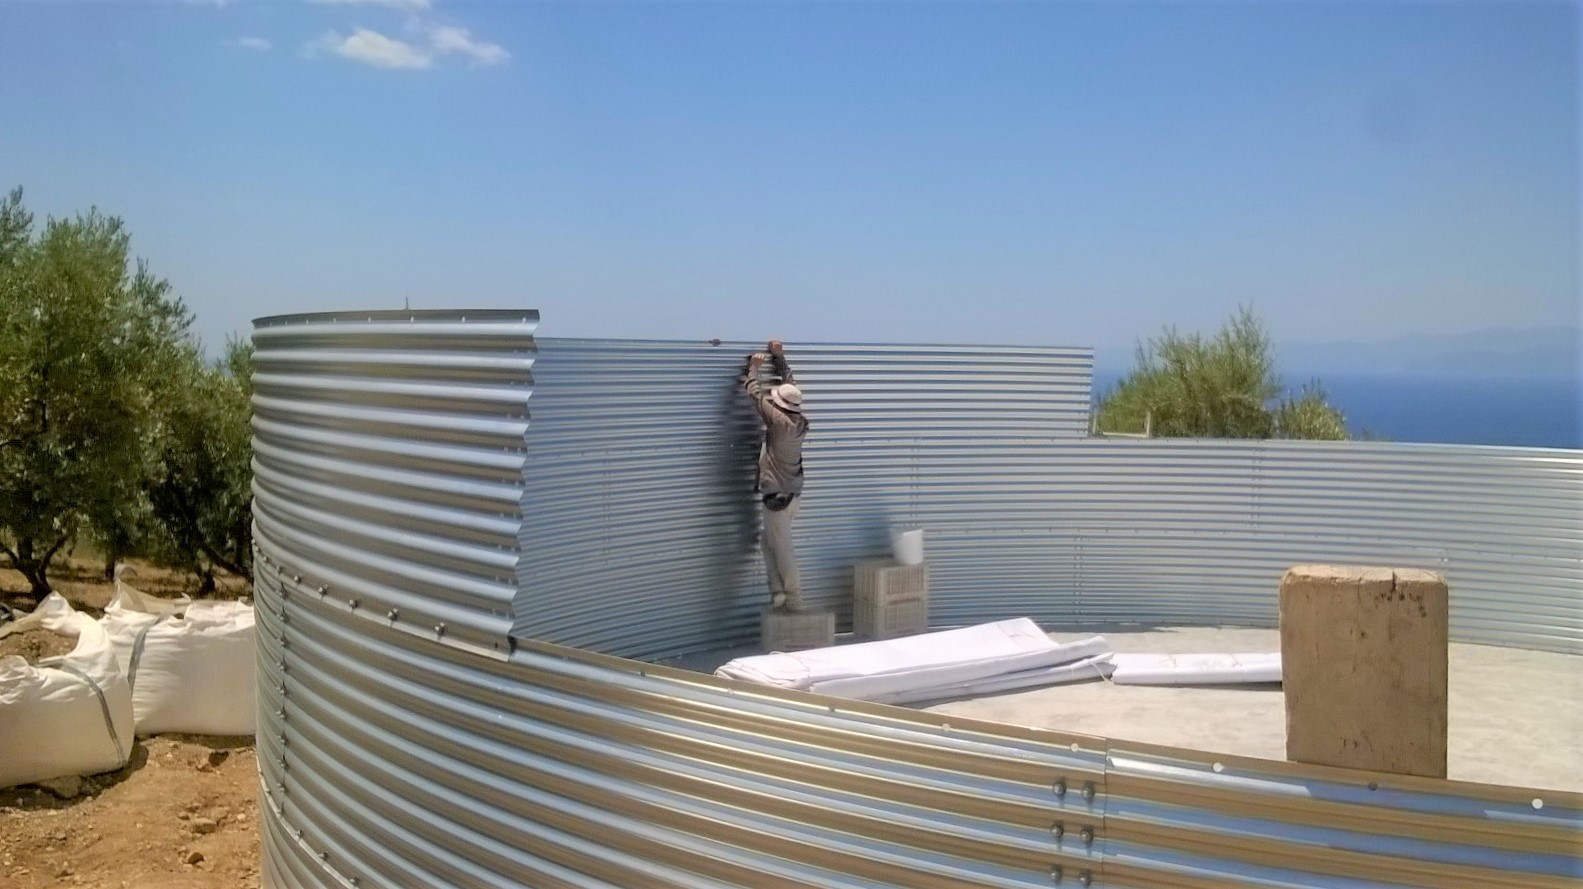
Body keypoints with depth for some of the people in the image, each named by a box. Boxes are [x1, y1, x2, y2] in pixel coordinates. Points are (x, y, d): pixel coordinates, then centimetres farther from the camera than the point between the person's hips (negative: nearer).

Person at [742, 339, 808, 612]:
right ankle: (780, 593, 19)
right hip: (789, 495, 8)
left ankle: (793, 601, 6)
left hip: (777, 497, -8)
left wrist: (754, 368, 5)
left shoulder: (779, 422, -20)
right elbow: (791, 386, 16)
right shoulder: (799, 423, 2)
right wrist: (779, 358, 21)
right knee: (771, 544, 18)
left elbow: (756, 395, -11)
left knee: (783, 550, 0)